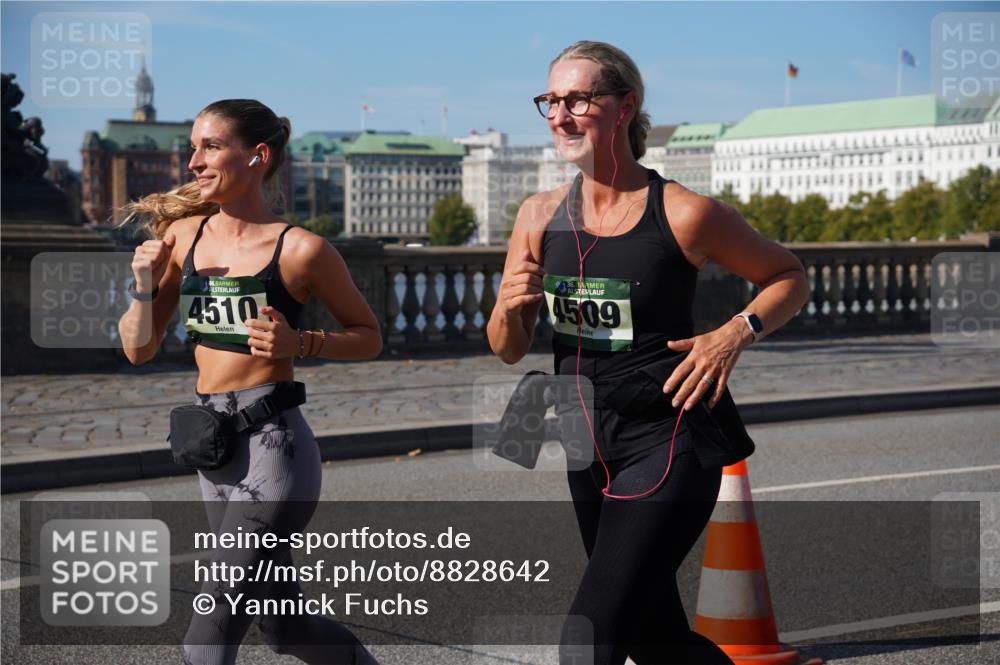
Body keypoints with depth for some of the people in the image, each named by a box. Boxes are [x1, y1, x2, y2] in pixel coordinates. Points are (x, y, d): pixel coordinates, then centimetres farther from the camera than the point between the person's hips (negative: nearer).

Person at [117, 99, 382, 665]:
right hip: (214, 447, 7)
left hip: (274, 447, -7)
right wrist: (145, 284, -7)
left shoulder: (300, 250, -10)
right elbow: (140, 349, 11)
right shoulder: (184, 234, 6)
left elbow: (369, 336, 2)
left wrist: (299, 343, -15)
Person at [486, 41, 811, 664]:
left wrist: (736, 333, -16)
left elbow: (790, 276, 2)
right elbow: (510, 350, 8)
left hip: (667, 447, -6)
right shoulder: (540, 216, 2)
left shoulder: (684, 214, -12)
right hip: (588, 448, 6)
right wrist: (510, 306, -14)